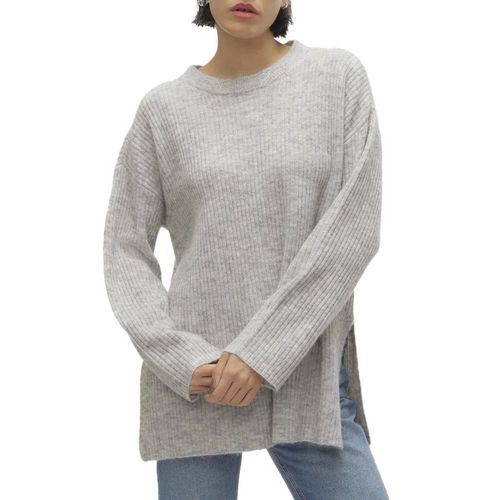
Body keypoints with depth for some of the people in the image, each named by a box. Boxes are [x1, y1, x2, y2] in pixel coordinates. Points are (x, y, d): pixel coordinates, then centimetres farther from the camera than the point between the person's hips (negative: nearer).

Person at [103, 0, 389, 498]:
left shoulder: (341, 77, -1)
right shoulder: (162, 110, 2)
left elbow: (354, 229, -10)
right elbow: (126, 257, 2)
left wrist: (261, 354, -17)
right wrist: (185, 364, -14)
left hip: (303, 383, 0)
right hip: (193, 390, 0)